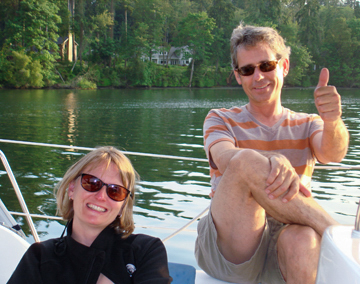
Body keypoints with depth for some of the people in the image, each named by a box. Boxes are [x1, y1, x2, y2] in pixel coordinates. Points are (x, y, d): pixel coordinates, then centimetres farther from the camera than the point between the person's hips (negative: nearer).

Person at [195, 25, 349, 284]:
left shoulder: (307, 125, 16)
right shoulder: (221, 120, 11)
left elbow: (332, 154, -8)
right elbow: (225, 158, -13)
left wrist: (333, 122, -32)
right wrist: (275, 161, -34)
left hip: (285, 253, 0)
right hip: (230, 250, 0)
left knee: (302, 240, -39)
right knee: (246, 161, -29)